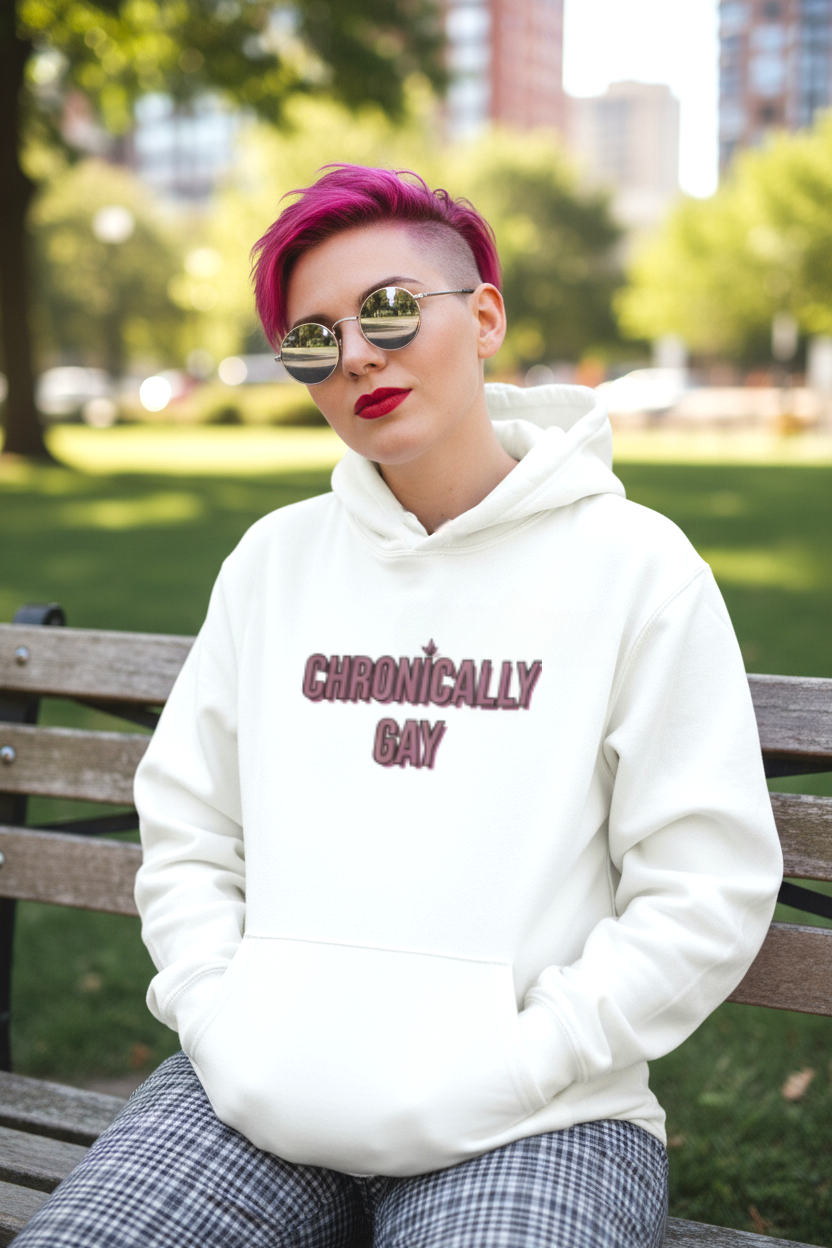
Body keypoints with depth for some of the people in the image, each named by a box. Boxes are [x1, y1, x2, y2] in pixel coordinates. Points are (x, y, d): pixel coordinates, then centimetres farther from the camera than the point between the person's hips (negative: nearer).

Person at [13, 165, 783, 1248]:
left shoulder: (635, 566, -1)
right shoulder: (274, 559, 11)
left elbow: (706, 896, -4)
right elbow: (186, 835, 13)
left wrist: (493, 1073, -11)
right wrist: (224, 1024, -3)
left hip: (528, 1117, -3)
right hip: (259, 1091, 3)